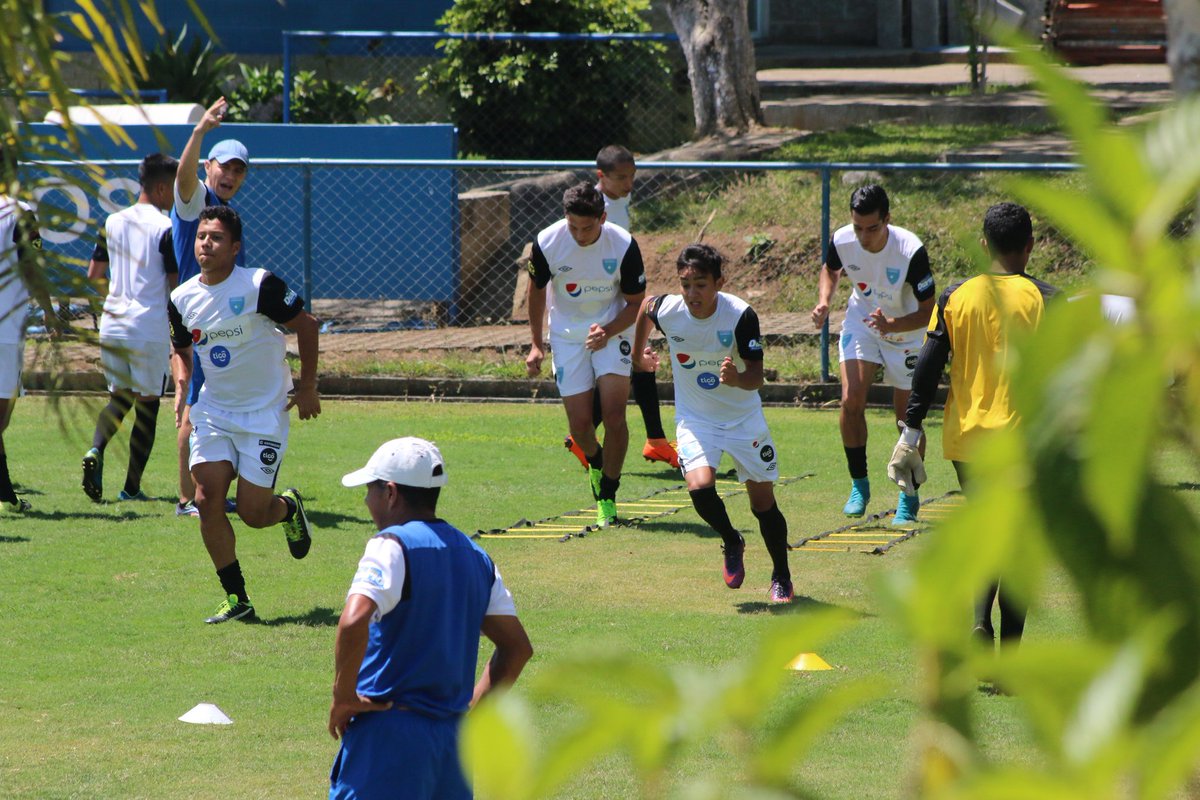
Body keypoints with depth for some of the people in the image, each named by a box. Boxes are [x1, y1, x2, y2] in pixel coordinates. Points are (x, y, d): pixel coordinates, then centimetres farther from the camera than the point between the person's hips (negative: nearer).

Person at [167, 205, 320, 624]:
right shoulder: (182, 299, 0)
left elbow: (306, 325, -4)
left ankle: (289, 507, 32)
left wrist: (308, 387, -2)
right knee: (207, 501, -10)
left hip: (265, 413, -4)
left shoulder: (260, 286, -15)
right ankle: (237, 598, 0)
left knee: (252, 512, -5)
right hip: (212, 412, 4)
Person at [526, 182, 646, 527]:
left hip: (611, 330, -1)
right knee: (579, 425, -2)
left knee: (614, 416, -16)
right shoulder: (547, 243, -17)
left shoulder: (623, 246, -20)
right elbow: (537, 289, 3)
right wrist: (535, 344, 3)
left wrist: (607, 331, -25)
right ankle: (595, 461, 34)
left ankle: (607, 495, -2)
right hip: (566, 334, 1)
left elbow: (636, 302, -8)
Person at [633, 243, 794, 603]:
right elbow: (645, 306, 9)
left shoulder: (741, 316, -24)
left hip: (743, 417, -1)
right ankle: (731, 543, 9)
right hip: (695, 419, 1)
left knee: (763, 500, 3)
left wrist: (738, 379, -46)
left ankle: (781, 577, 26)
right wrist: (638, 353, 22)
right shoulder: (666, 310, -17)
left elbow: (756, 377, -23)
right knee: (700, 487, -22)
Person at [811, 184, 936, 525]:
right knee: (851, 400, -14)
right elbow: (831, 269, 6)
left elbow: (929, 311, -26)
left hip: (906, 331, -3)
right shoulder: (842, 241, -20)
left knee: (908, 416, -1)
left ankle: (909, 497, 18)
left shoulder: (910, 250, -32)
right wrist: (823, 302, -12)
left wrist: (892, 325, -43)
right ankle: (859, 485, 4)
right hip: (861, 321, 3)